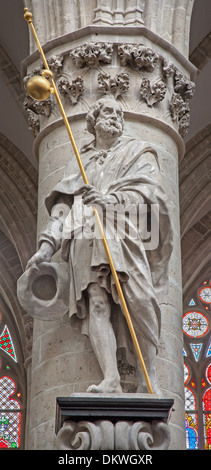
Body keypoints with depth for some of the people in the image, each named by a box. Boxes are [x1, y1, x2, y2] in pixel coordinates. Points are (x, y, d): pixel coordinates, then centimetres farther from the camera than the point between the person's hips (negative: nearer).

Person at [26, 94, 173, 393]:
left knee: (140, 299, -21)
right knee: (97, 304, -17)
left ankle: (148, 378, -15)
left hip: (125, 232, -2)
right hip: (86, 237, 2)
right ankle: (111, 381, -26)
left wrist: (111, 199, -14)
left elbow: (147, 189, 5)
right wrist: (47, 245, 11)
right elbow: (64, 204, 24)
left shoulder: (137, 152, 23)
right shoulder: (82, 161, 31)